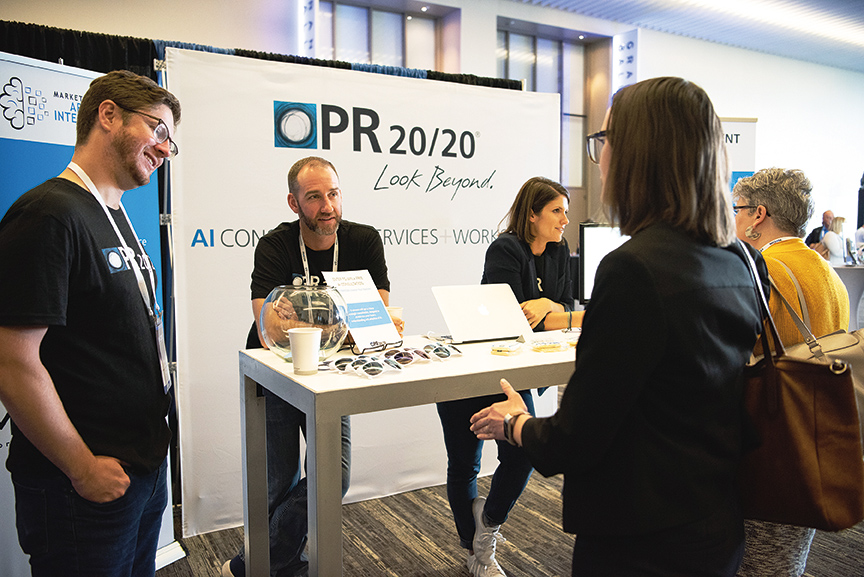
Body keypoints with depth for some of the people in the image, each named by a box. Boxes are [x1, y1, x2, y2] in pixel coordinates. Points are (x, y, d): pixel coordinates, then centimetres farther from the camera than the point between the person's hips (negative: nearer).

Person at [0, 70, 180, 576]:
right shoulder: (50, 215, -19)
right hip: (84, 490, -9)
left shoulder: (116, 218, 12)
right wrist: (84, 468, -16)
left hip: (145, 466, 9)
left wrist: (150, 449, 16)